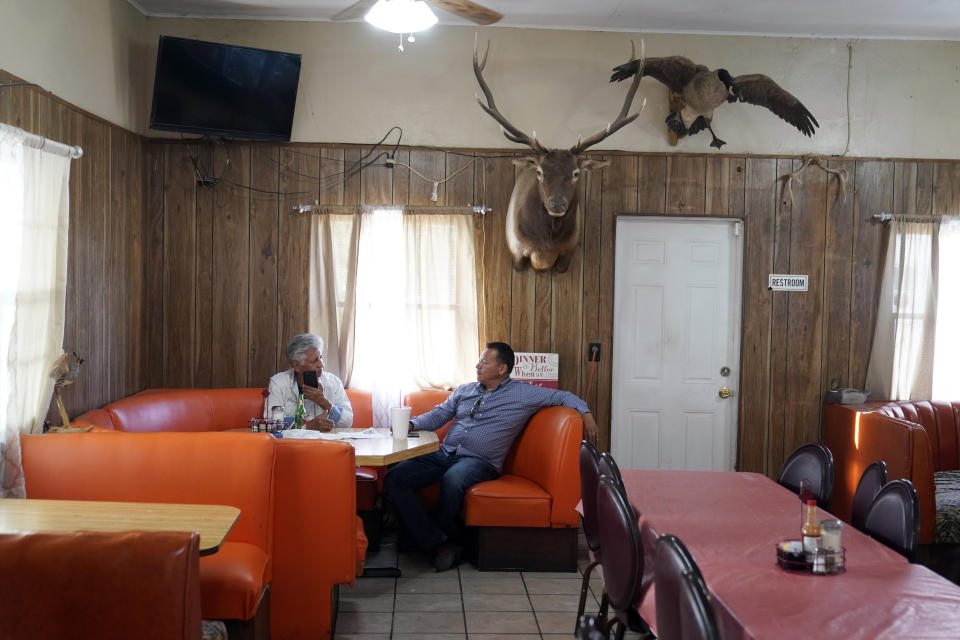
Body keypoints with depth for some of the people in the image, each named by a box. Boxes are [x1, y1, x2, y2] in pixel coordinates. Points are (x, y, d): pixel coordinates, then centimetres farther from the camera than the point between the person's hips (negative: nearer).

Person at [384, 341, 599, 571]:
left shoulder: (523, 394, 6)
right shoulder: (464, 391, 20)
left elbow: (562, 396, 9)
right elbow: (439, 415, 17)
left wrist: (585, 413, -7)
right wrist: (411, 424, 1)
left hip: (479, 461, -5)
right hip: (443, 454, 5)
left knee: (452, 480, -41)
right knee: (394, 478, -19)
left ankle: (449, 537, -12)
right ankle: (439, 543, -22)